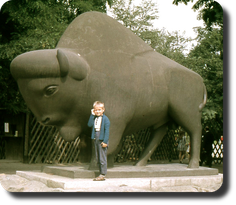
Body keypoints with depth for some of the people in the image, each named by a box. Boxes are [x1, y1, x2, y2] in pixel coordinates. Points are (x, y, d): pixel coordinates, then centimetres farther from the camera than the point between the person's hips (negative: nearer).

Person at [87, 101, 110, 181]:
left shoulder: (105, 119, -8)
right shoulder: (94, 118, 11)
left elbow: (107, 130, -11)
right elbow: (89, 124, -4)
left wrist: (105, 141, -17)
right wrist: (92, 115, -4)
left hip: (102, 140, -7)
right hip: (96, 139, 7)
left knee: (102, 158, -5)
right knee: (98, 158, 11)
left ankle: (103, 175, -2)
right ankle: (101, 174, 18)